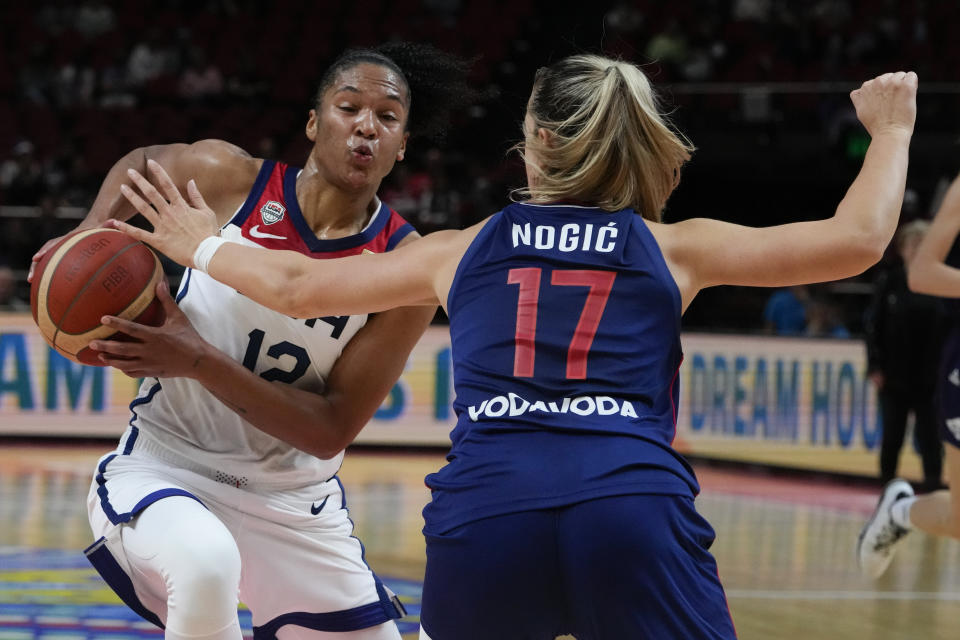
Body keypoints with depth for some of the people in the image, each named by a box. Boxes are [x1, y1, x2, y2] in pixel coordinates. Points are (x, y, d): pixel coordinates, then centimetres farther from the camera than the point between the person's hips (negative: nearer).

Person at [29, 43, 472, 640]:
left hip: (294, 500, 3)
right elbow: (141, 164, 16)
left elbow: (332, 431, -15)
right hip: (164, 466, -3)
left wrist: (198, 361, -25)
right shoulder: (229, 179, -10)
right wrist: (90, 234, -6)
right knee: (206, 565, -38)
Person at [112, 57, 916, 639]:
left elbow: (296, 285, 33)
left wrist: (203, 246, 52)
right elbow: (857, 239, 14)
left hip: (483, 511, 2)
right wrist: (891, 131, 32)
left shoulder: (465, 251, 23)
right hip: (633, 511, -2)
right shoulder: (670, 250, 18)